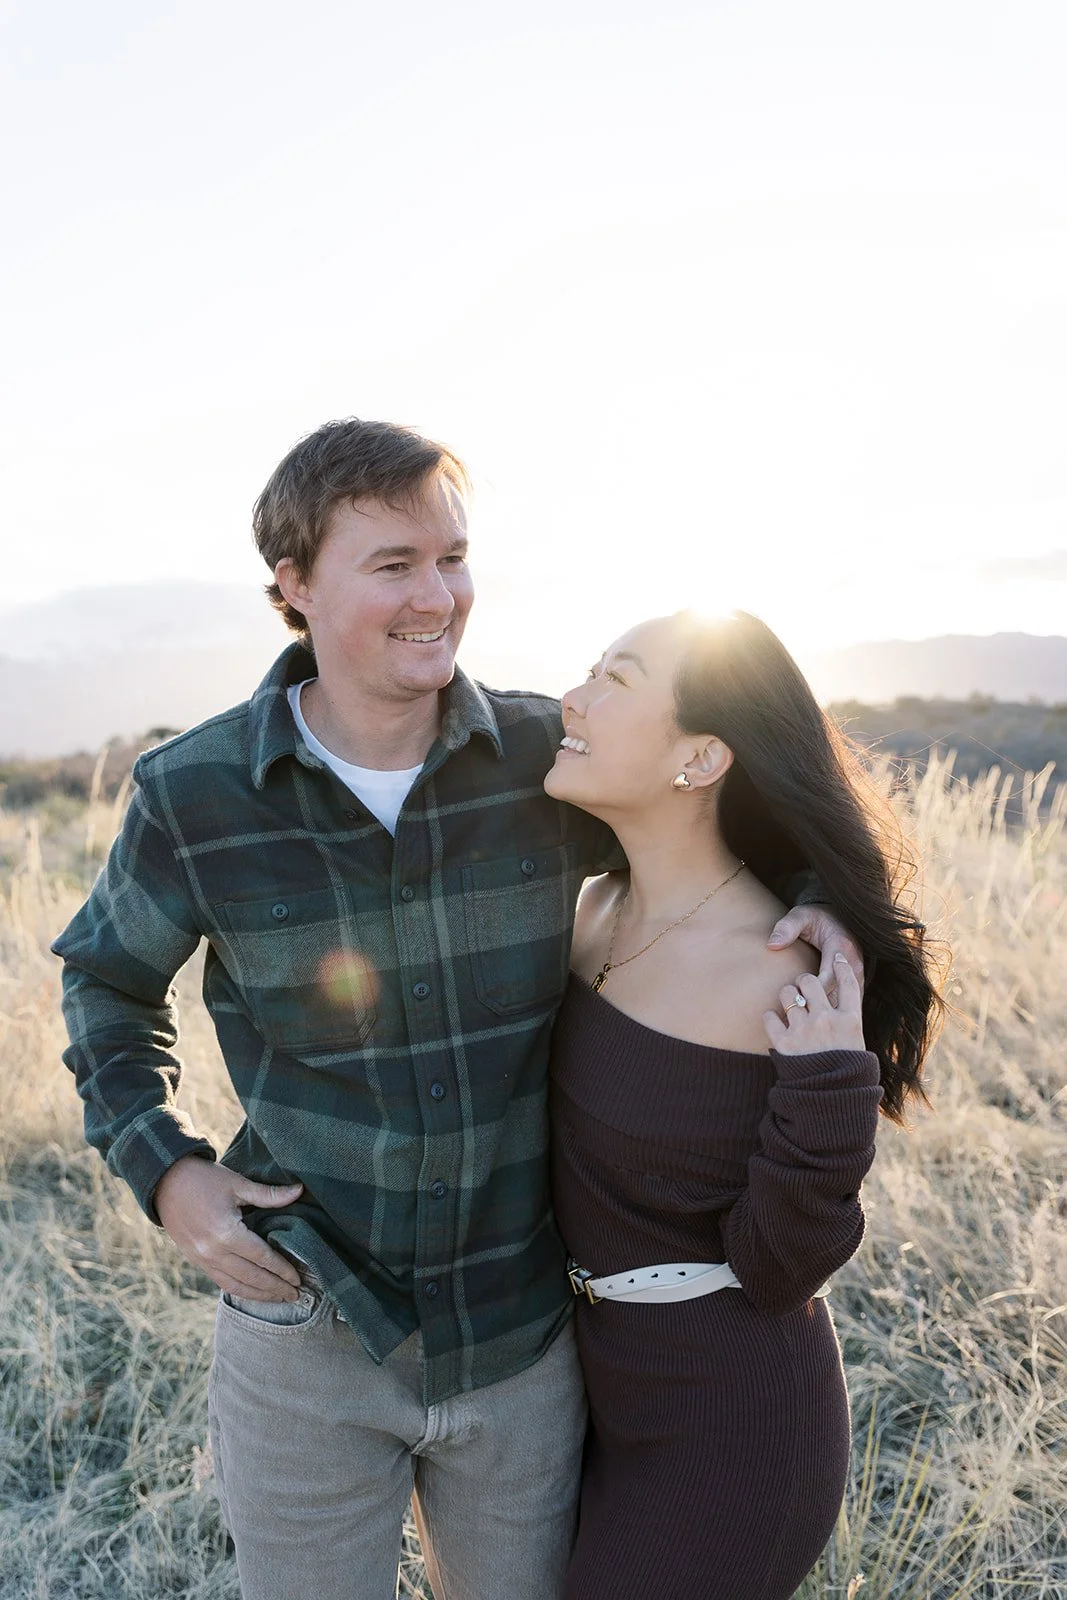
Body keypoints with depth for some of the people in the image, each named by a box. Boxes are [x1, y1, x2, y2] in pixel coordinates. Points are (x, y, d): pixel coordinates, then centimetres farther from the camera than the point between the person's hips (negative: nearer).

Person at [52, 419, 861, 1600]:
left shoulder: (548, 759, -12)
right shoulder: (194, 795, -13)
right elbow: (107, 978, 5)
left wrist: (812, 898, -12)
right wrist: (161, 1170, -8)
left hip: (524, 1332, 2)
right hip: (306, 1330, -1)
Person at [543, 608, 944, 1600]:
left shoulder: (795, 986, -27)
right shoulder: (602, 904, -7)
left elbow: (775, 1270, -17)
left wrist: (826, 1100, -32)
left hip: (728, 1421, -7)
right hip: (600, 1370, 7)